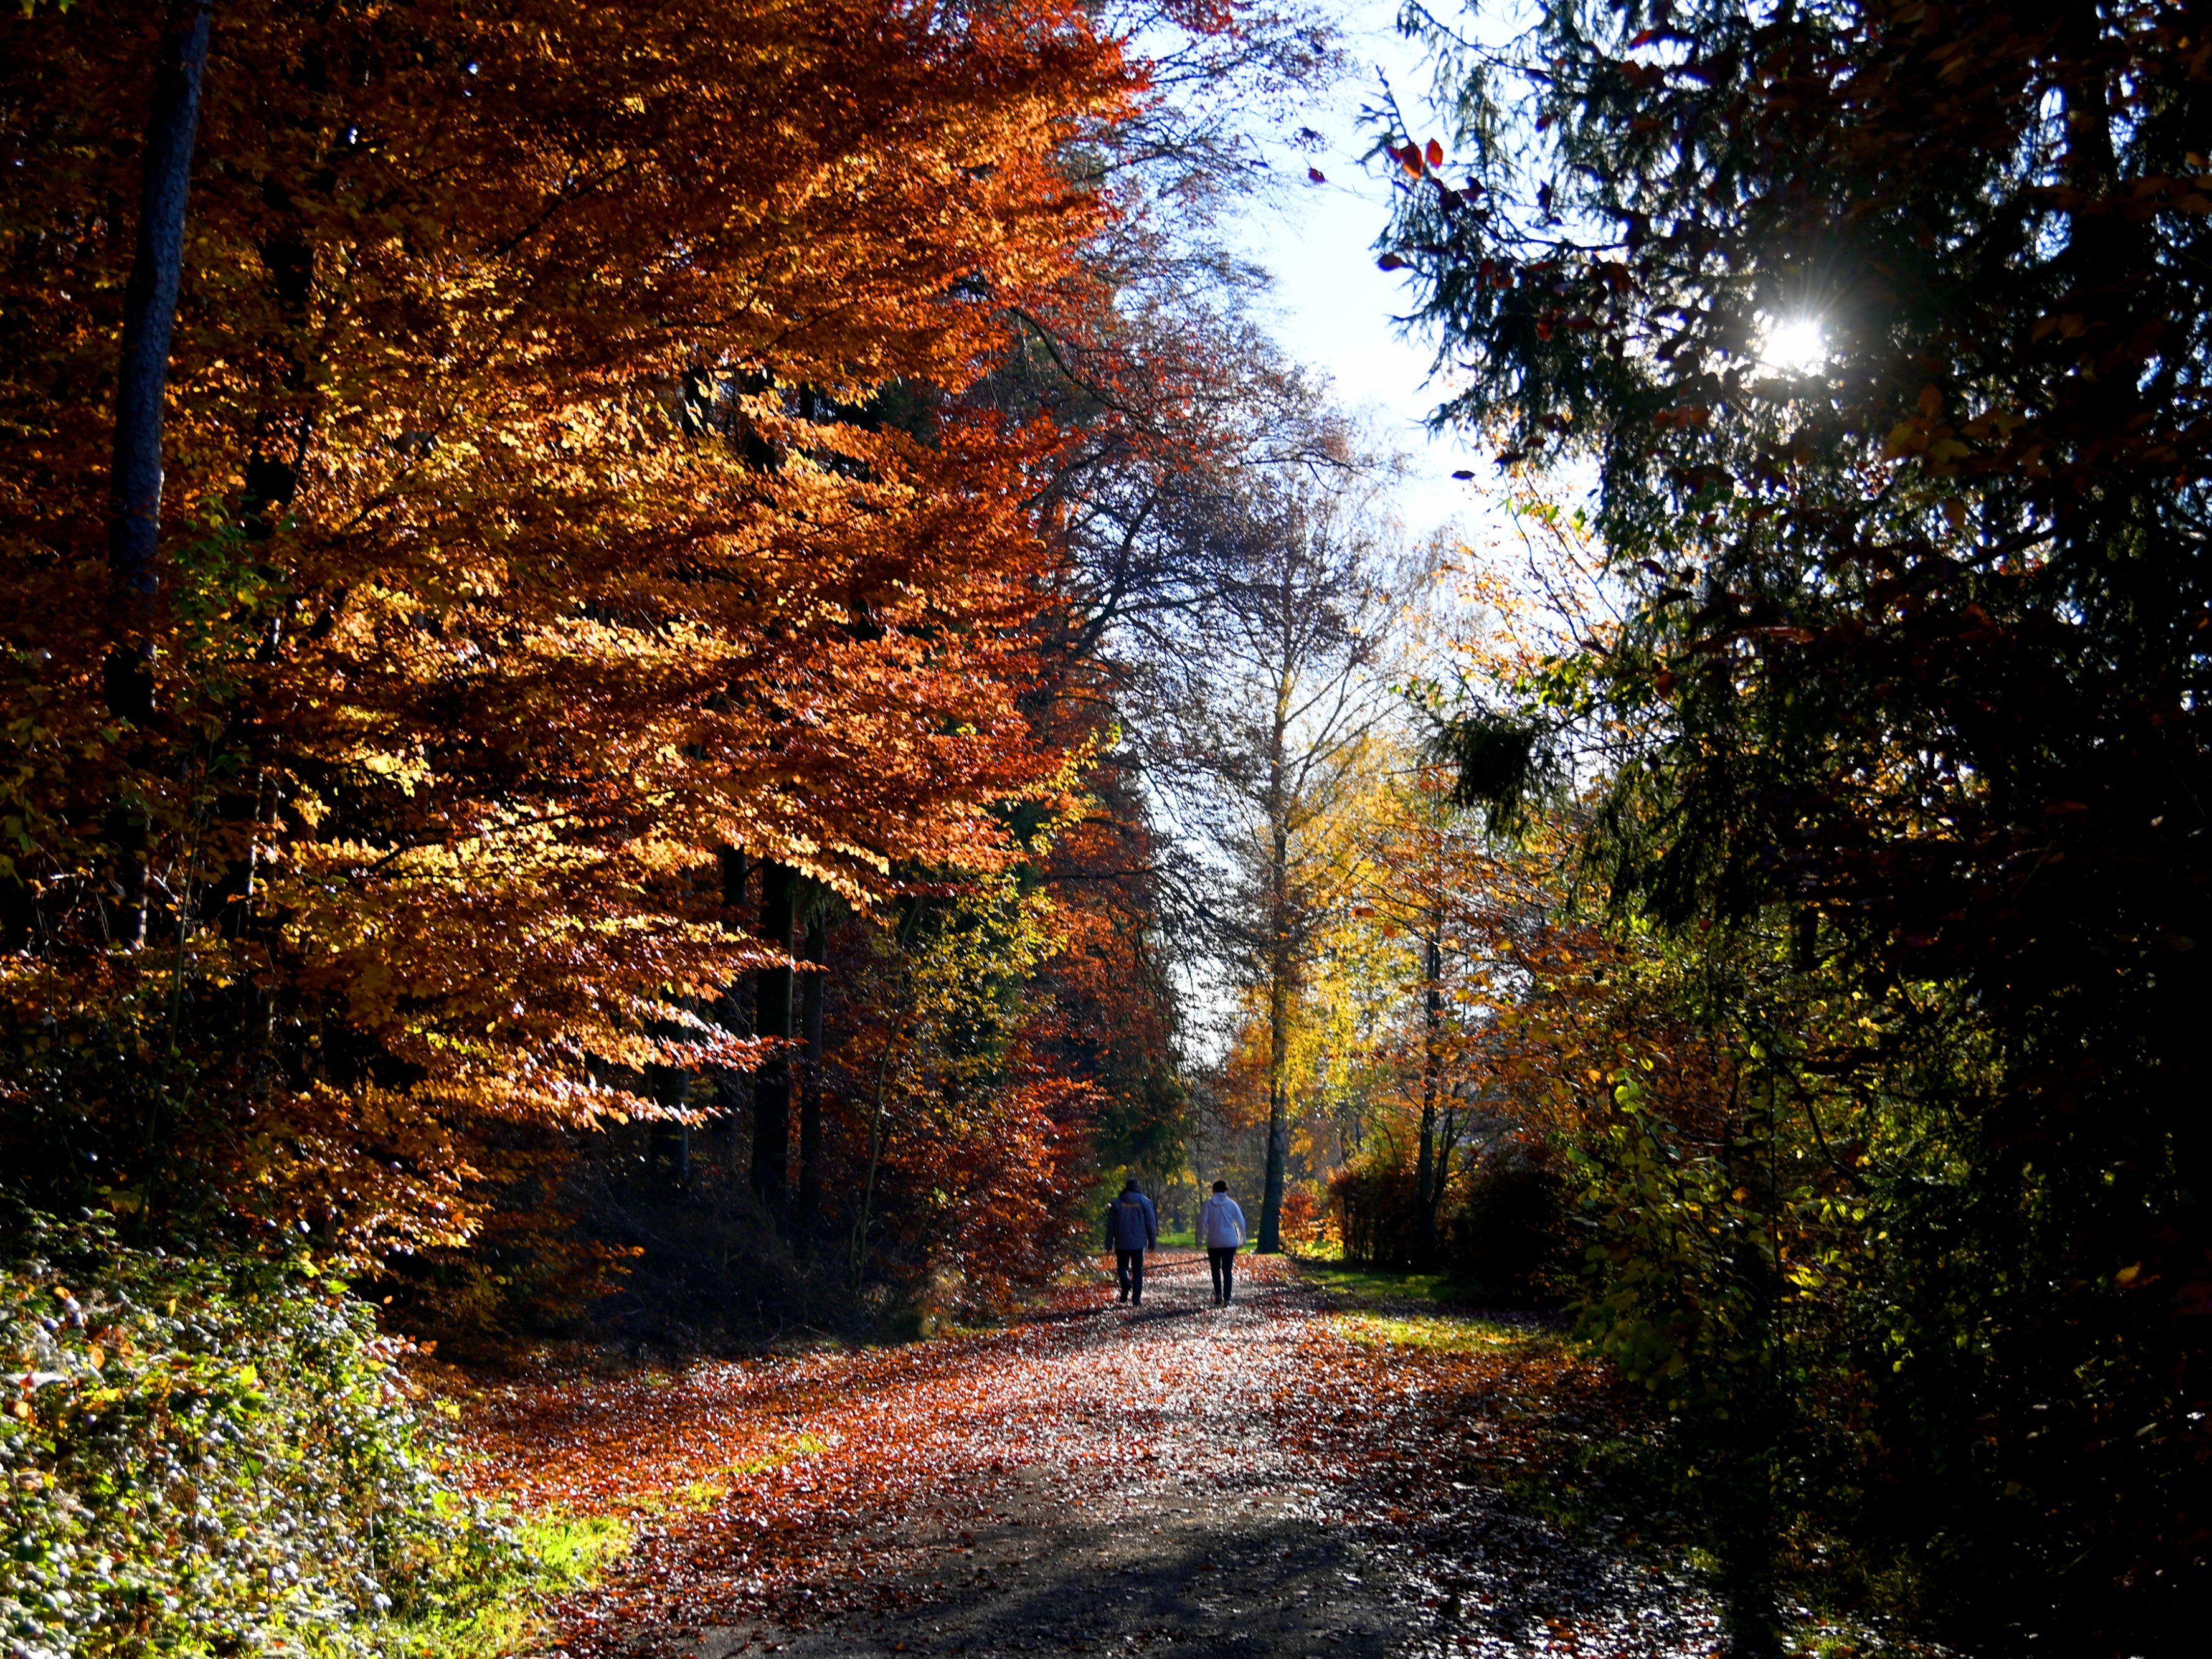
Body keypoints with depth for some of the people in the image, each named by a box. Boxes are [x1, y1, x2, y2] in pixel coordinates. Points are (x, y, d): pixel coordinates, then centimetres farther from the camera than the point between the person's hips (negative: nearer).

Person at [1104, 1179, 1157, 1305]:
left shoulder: (1117, 1203, 2)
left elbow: (1111, 1224, 3)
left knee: (1122, 1266, 13)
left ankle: (1126, 1284, -17)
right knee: (1138, 1270, 7)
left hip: (1122, 1243, 0)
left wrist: (1109, 1242, 9)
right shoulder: (1144, 1202, 1)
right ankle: (1137, 1297, 1)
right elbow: (1151, 1223, 2)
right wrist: (1152, 1241, 9)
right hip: (1139, 1243, 0)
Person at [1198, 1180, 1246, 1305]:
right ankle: (1227, 1298, -1)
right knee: (1228, 1270, 6)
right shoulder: (1232, 1204, 1)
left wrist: (1200, 1239, 2)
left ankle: (1218, 1294, -4)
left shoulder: (1208, 1205, -3)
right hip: (1230, 1243, 1)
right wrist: (1242, 1240, 16)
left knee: (1215, 1269, 13)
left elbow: (1202, 1223, -7)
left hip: (1213, 1243, -1)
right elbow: (1241, 1223, 5)